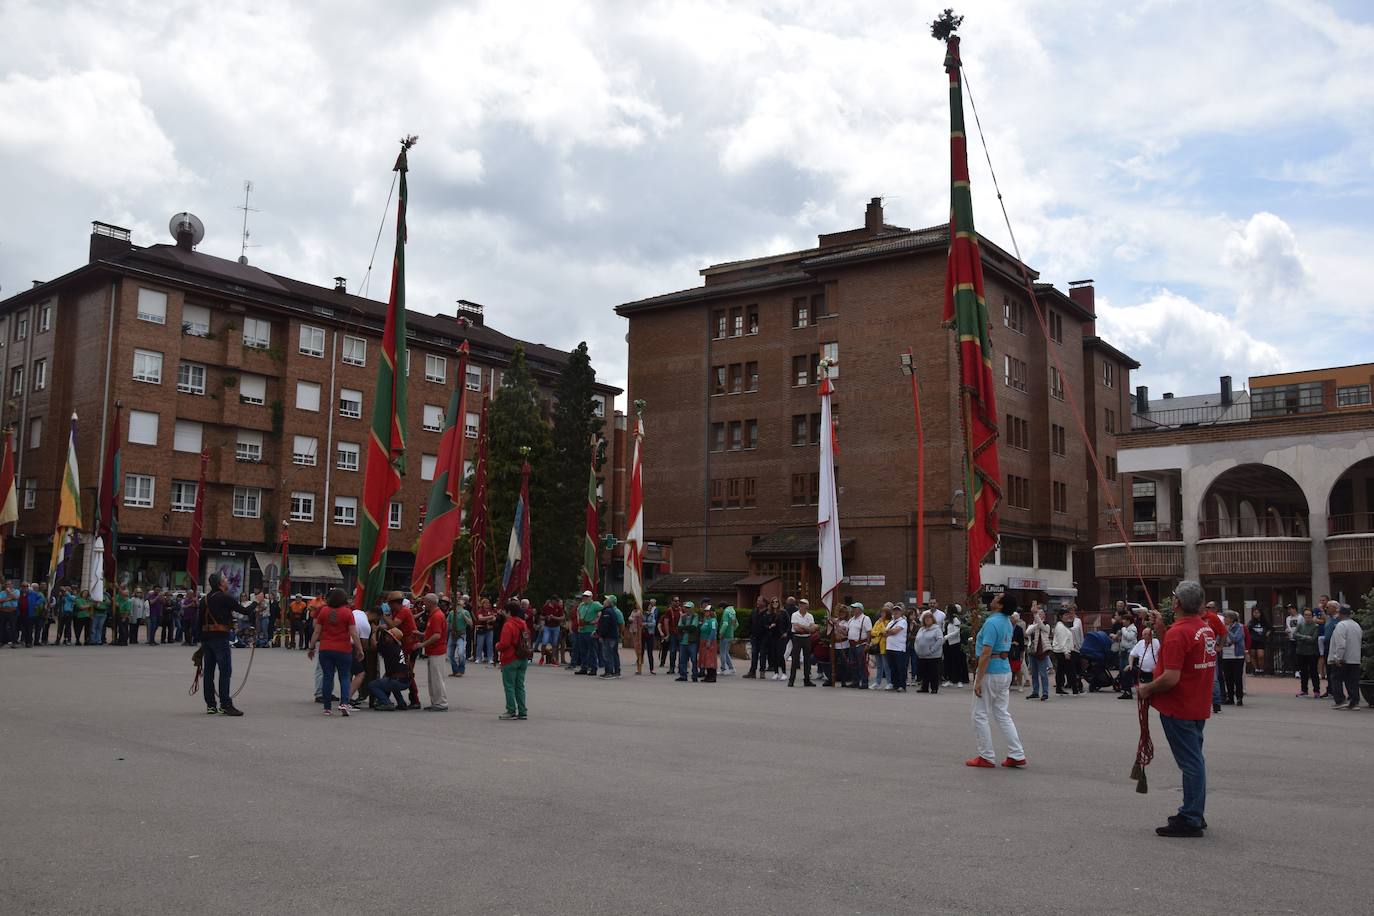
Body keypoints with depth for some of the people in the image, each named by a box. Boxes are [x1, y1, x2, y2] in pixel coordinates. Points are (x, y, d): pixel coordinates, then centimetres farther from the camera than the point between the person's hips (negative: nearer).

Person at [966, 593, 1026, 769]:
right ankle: (1017, 755, 12)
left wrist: (978, 680, -21)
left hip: (990, 673, -9)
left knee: (980, 716, 1)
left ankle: (987, 757, 5)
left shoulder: (992, 623, -19)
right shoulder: (1007, 622, 10)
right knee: (1002, 714, 14)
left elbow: (986, 653, -23)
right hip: (1005, 671, 9)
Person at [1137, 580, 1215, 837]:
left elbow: (1170, 678, -28)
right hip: (1198, 707, 9)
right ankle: (1195, 814, 29)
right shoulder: (1206, 629, 7)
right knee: (1195, 760, 18)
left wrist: (1147, 689, -12)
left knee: (1191, 763, -3)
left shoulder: (1178, 633, -22)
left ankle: (1190, 820, 3)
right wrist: (1160, 629, 14)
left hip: (1179, 708, -9)